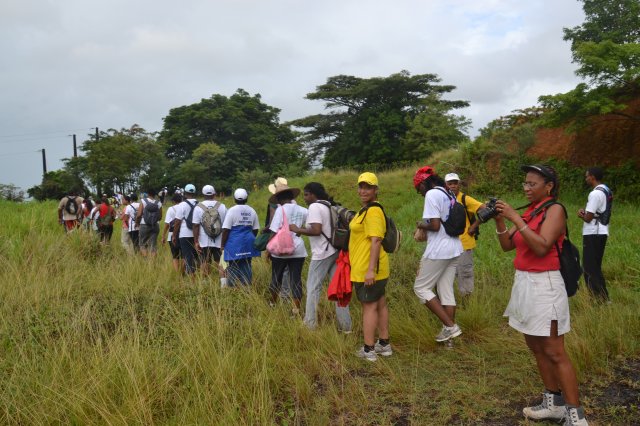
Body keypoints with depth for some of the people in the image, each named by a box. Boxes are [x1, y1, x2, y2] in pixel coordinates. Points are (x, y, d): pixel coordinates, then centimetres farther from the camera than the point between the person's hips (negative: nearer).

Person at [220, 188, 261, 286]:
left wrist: (222, 245, -2)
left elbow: (226, 230, -10)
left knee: (233, 268, 1)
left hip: (234, 244, -4)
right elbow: (255, 229, 13)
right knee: (246, 266, 9)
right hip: (248, 244, 5)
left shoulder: (232, 211, -9)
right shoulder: (252, 211, 6)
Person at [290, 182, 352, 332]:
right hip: (335, 251, 8)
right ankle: (345, 326, 13)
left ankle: (310, 325, 6)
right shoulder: (329, 206, 16)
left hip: (322, 254, -8)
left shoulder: (314, 207, -11)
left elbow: (316, 230, -21)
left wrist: (297, 230, -10)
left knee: (313, 288, 2)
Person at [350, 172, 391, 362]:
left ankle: (368, 350, 7)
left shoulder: (373, 211, -18)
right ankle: (384, 344, 26)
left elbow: (376, 241, -25)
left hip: (368, 269, -10)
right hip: (368, 268, 10)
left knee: (369, 306, -2)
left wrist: (370, 270, -28)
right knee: (380, 304, 15)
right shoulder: (365, 210, 15)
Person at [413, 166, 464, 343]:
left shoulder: (432, 195, -13)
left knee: (421, 288, 3)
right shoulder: (449, 194, 13)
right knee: (446, 290, 13)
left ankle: (450, 326, -2)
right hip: (454, 249, 9)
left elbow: (435, 226, -21)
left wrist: (422, 225, -1)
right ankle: (449, 334, 18)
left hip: (438, 251, -8)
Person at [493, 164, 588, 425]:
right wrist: (500, 220, -5)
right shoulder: (529, 211, 12)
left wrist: (515, 219, -23)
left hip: (544, 285, -8)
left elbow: (541, 247, -24)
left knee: (554, 353, -6)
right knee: (536, 348, 14)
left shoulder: (554, 210, -10)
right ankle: (554, 404, 25)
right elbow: (507, 246, 9)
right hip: (524, 283, 8)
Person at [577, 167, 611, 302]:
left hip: (593, 234, -10)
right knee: (595, 266, 16)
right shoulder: (607, 191, 12)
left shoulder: (595, 193, -19)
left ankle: (600, 298, -4)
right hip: (601, 232, 10)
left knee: (590, 267, -4)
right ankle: (602, 297, 22)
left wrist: (581, 214, 3)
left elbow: (588, 218, -18)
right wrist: (585, 212, 8)